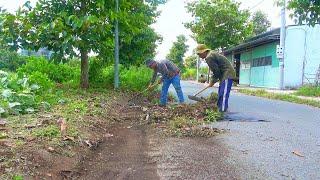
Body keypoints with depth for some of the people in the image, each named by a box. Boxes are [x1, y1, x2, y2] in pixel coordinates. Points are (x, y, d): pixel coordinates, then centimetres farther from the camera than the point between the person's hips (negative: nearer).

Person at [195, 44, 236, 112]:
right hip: (226, 74, 11)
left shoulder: (209, 58, -17)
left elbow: (216, 71, -17)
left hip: (227, 74, -11)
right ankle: (220, 108, 25)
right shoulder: (211, 54, 16)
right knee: (221, 94, 16)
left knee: (223, 94, -11)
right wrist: (212, 80, 13)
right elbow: (216, 70, 18)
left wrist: (212, 81, -1)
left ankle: (222, 111, -10)